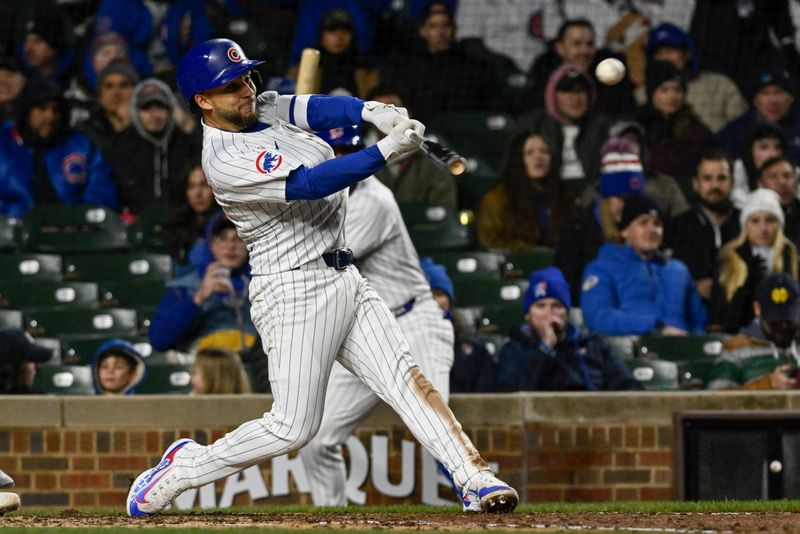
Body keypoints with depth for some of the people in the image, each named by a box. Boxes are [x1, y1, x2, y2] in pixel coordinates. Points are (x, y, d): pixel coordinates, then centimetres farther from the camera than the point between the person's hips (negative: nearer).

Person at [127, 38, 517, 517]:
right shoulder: (225, 162, -18)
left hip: (346, 279, 8)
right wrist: (387, 150, -34)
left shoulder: (265, 109, 10)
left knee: (406, 376, -5)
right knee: (294, 427, -6)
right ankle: (185, 468, 12)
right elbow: (310, 184, -27)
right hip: (295, 292, -8)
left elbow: (319, 109, -6)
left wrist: (371, 112, -27)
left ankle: (476, 478, -14)